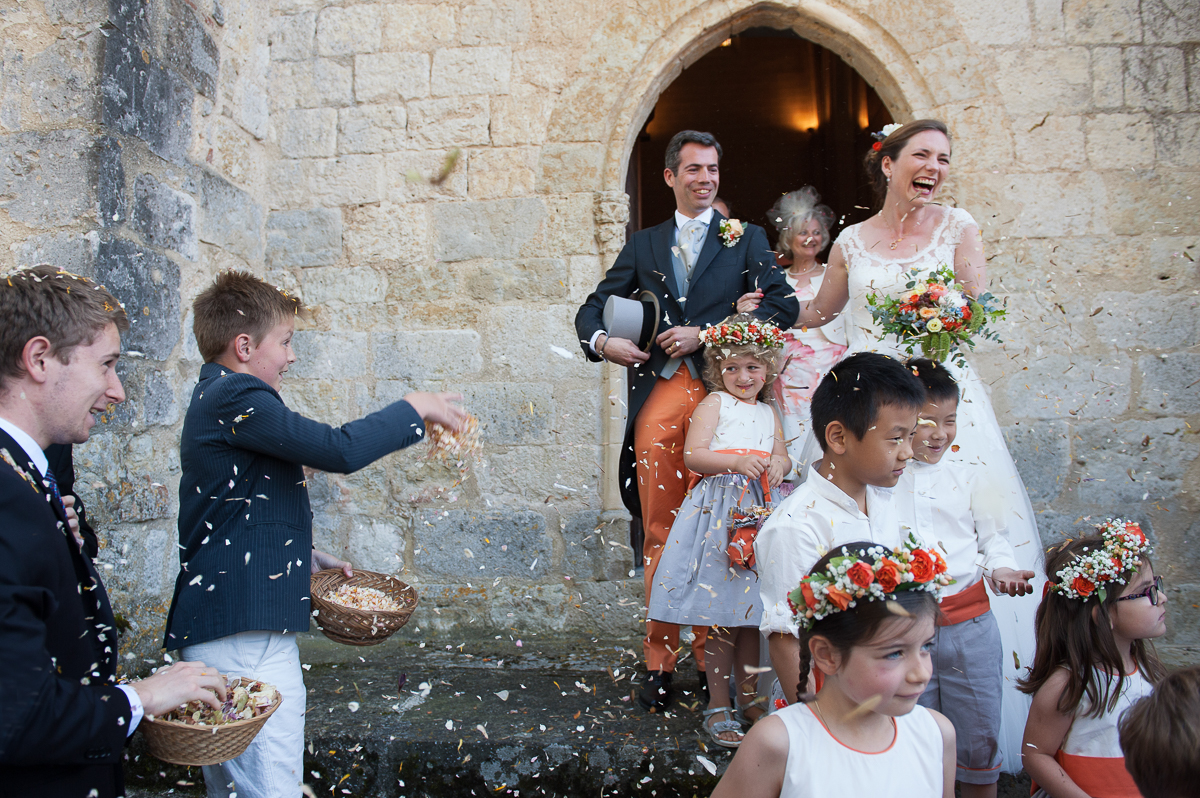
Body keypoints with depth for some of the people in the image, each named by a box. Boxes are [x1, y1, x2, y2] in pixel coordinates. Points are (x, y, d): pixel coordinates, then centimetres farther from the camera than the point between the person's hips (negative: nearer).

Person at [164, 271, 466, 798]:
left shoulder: (215, 398, 19)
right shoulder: (236, 398, -14)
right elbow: (340, 450, -23)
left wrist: (308, 558, 19)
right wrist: (415, 409, -9)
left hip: (217, 626, 11)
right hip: (244, 633, -11)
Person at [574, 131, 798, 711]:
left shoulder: (746, 239, 12)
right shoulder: (643, 245, 20)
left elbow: (782, 306, -1)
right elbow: (592, 309, 18)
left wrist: (705, 334, -10)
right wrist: (602, 341, -6)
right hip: (657, 397, 2)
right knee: (660, 533, 2)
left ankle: (713, 660, 13)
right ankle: (660, 661, 11)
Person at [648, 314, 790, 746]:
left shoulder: (768, 413, 19)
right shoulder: (715, 402, 2)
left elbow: (782, 456, 21)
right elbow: (692, 455, -7)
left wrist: (778, 463, -3)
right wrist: (737, 462, -20)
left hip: (759, 511, 5)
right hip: (719, 511, -5)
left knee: (752, 613, 9)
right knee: (724, 619, -3)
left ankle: (748, 700, 23)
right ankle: (718, 707, 9)